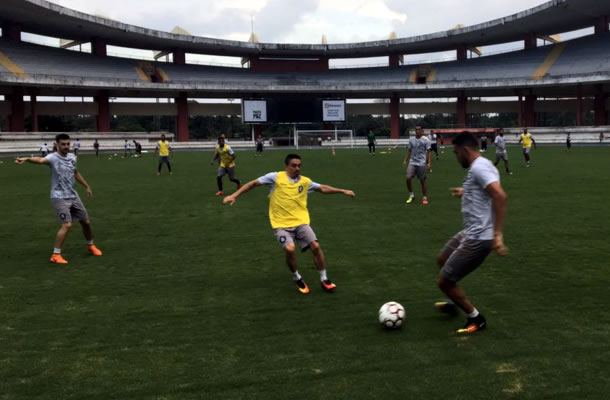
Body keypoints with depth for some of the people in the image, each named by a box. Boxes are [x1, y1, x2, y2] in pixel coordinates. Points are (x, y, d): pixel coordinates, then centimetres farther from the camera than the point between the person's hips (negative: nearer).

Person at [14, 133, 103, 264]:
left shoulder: (72, 157, 4)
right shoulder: (53, 157, -17)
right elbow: (41, 160, -40)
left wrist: (87, 186, 28)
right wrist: (27, 159, -61)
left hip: (73, 196, 7)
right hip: (59, 197, -6)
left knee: (86, 222, 13)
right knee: (67, 224, -19)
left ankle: (90, 246, 38)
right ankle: (56, 255, -8)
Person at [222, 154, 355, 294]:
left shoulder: (305, 181, 5)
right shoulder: (275, 177, -7)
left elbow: (323, 188, 20)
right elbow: (254, 183, -3)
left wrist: (342, 191, 17)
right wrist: (234, 196, -9)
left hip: (301, 222, 3)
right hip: (281, 225, -3)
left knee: (316, 246, -14)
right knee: (290, 249, -27)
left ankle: (324, 280, 8)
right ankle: (297, 279, 2)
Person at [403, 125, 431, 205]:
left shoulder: (426, 140, -4)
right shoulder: (411, 140, 7)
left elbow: (428, 152, -3)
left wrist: (428, 163, -11)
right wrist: (405, 160, 6)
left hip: (422, 163, -3)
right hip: (412, 162, 3)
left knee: (423, 181, 3)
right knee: (408, 178, -12)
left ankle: (425, 198, 15)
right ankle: (411, 195, 5)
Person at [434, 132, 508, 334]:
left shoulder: (479, 167, -20)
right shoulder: (480, 166, 12)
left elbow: (500, 196, -33)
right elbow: (486, 193, 30)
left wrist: (497, 234, -37)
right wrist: (466, 193, 44)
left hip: (478, 238, -11)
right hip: (471, 233, 11)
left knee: (444, 281, -1)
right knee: (442, 259, 29)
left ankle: (476, 319, 15)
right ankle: (452, 302, 48)